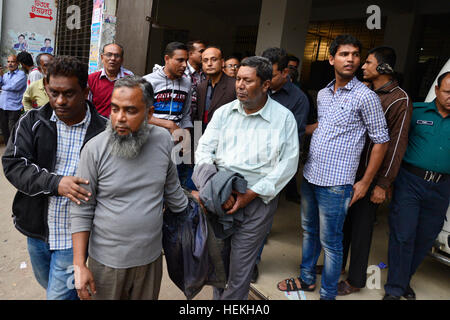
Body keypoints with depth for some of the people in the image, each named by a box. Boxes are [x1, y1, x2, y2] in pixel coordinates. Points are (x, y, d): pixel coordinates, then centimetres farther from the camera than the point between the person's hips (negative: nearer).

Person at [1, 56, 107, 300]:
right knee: (48, 284, 27)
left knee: (59, 294, 4)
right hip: (37, 228, 5)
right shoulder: (32, 122, -3)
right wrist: (55, 183, -27)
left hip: (73, 235, -4)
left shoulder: (102, 131, -12)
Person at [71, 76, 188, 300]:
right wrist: (79, 265, -9)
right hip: (106, 261, -2)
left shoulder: (163, 140, -8)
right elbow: (82, 211, -9)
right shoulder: (95, 149, -15)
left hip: (151, 257, 3)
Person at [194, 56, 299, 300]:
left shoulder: (284, 118, -3)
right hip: (219, 198, 3)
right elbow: (204, 150, 3)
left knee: (240, 267, 2)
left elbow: (288, 163, -7)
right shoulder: (224, 112, 6)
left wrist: (249, 195, -13)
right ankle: (218, 296, 38)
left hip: (257, 201, -3)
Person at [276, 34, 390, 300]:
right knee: (309, 231, 19)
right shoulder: (323, 94, 9)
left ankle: (328, 295, 22)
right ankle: (307, 279, 38)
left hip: (335, 184, -7)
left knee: (330, 242, 3)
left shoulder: (366, 97, -10)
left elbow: (381, 141, -7)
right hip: (310, 177, 7)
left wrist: (365, 182, -8)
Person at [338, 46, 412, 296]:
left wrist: (383, 184, -15)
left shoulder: (399, 100, -11)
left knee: (361, 226, 4)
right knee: (343, 219, 17)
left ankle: (355, 280, 21)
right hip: (347, 170, 6)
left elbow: (397, 144, -14)